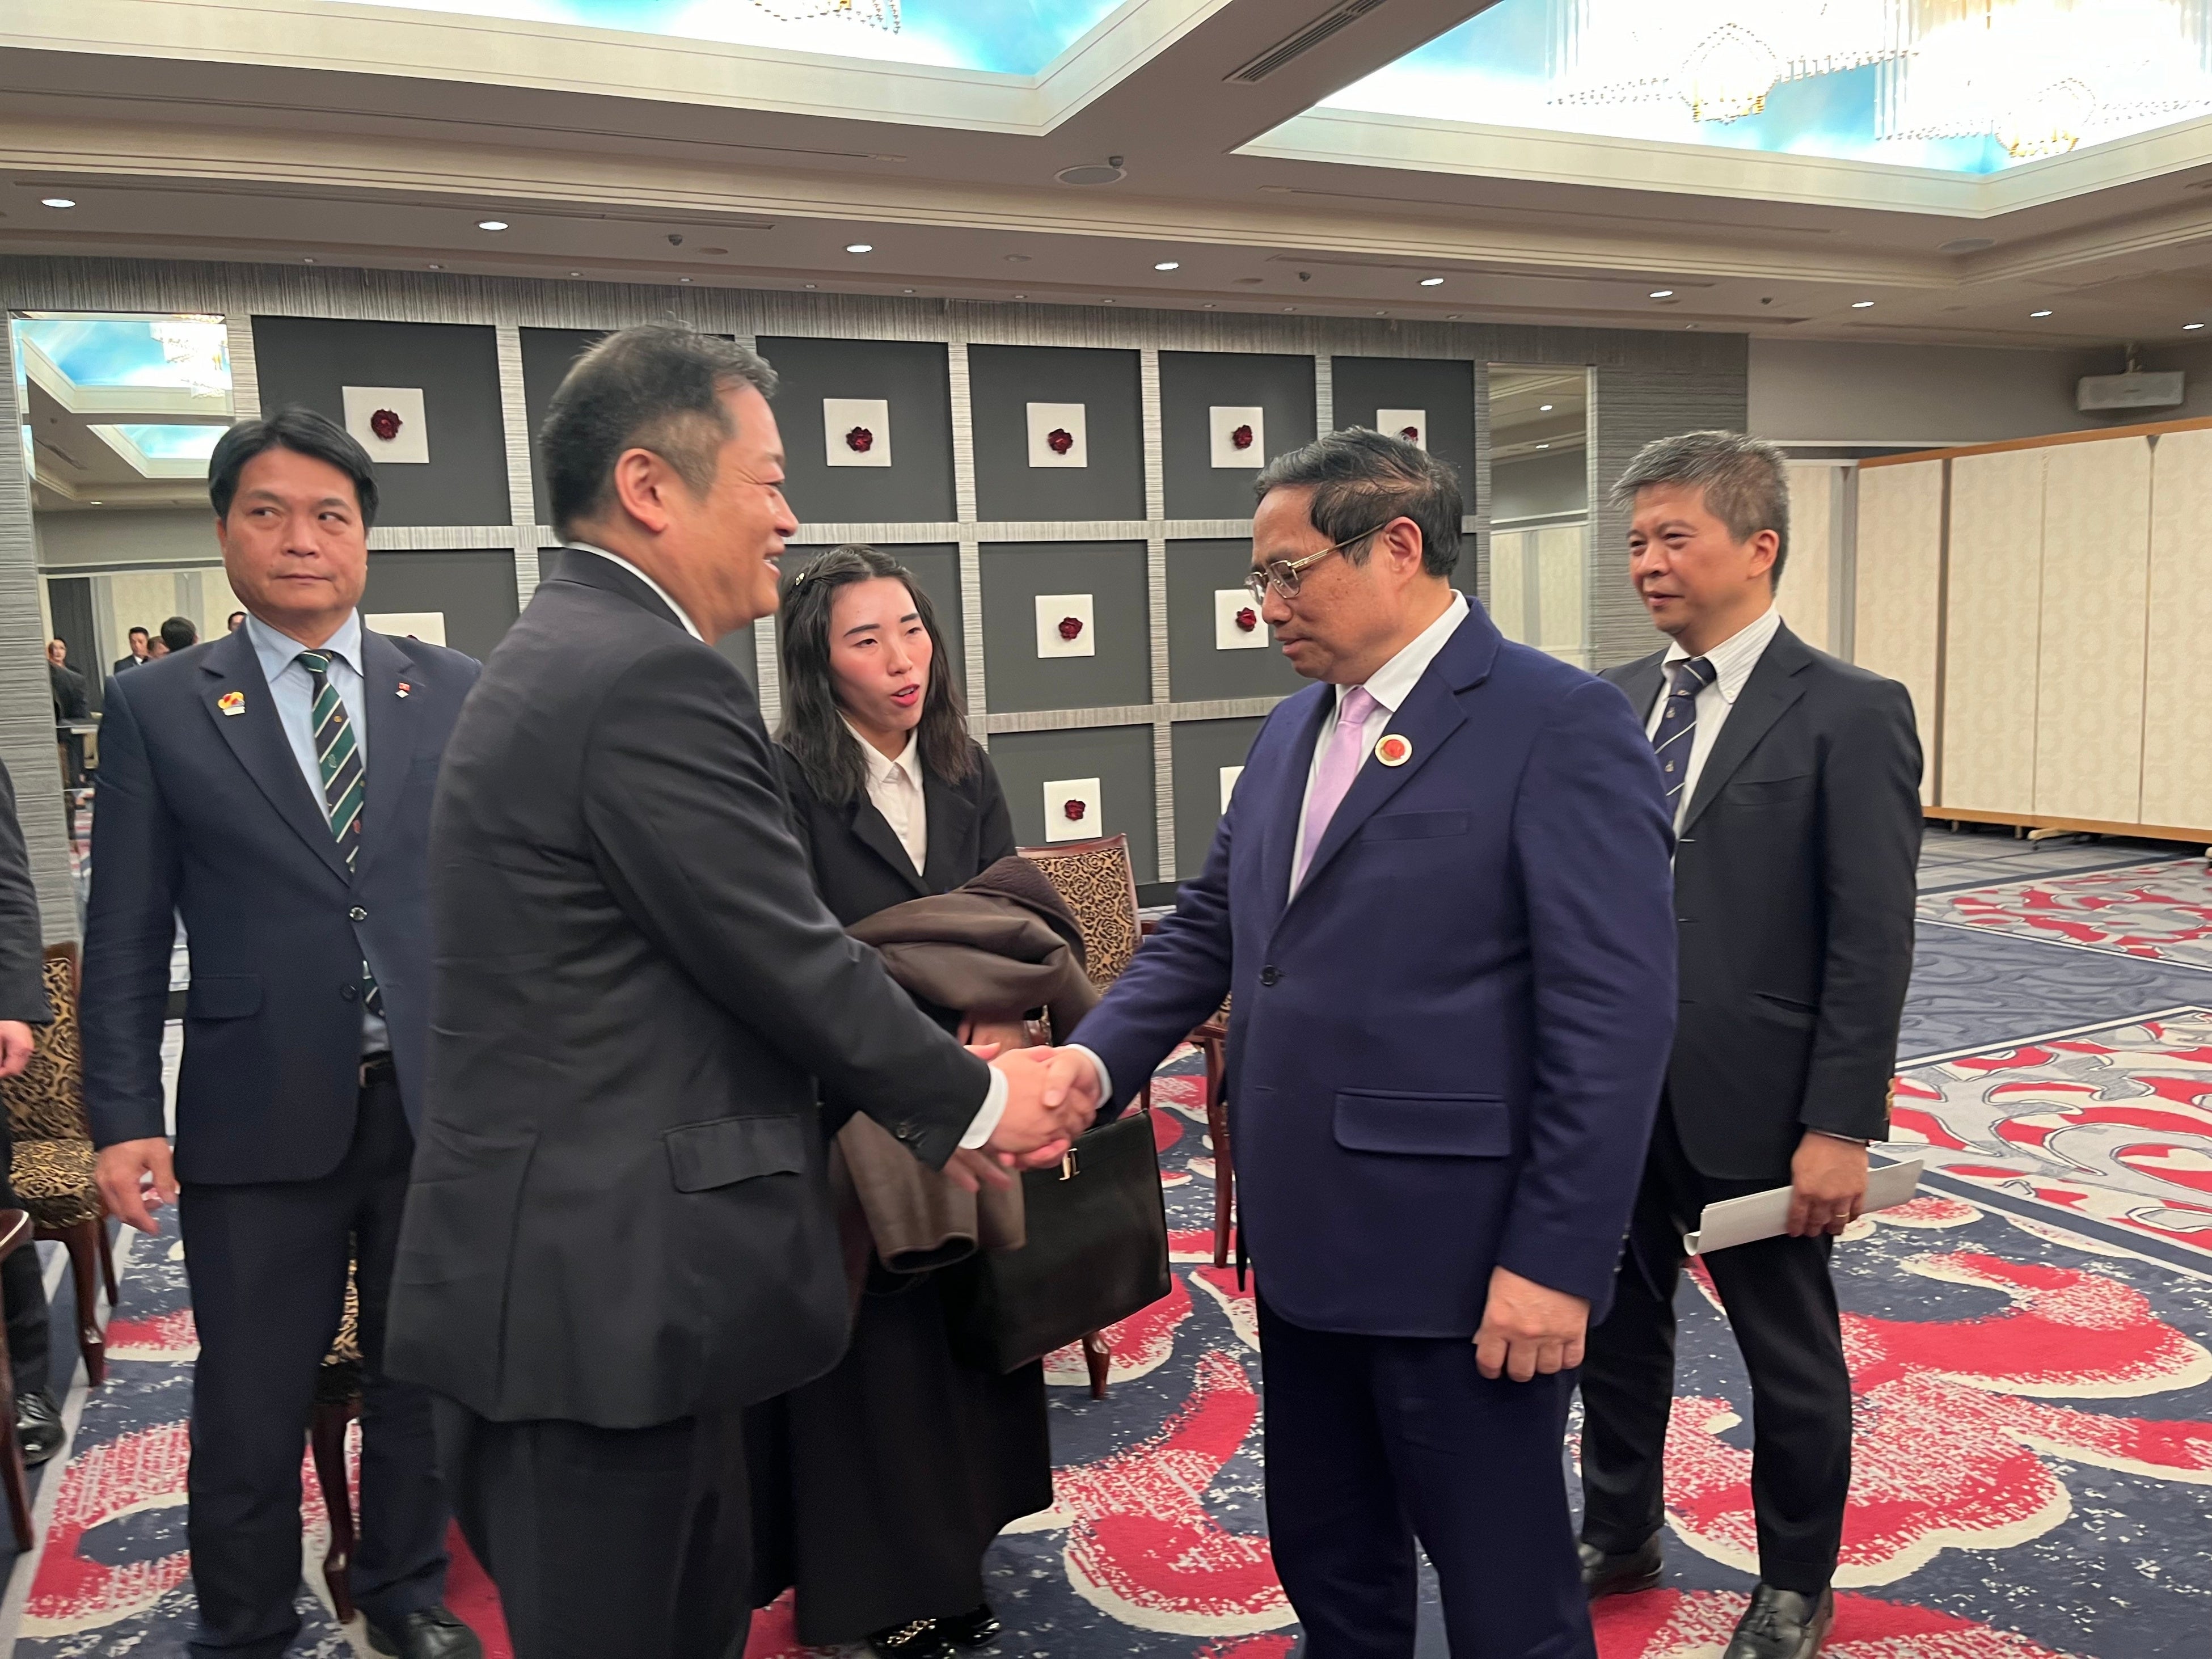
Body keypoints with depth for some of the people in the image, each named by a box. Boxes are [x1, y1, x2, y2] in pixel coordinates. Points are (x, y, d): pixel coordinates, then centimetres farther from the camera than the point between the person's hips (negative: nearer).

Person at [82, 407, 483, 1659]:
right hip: (262, 1117, -1)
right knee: (251, 1406, 11)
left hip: (441, 1099, 1)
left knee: (425, 1378, 16)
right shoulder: (159, 707, 2)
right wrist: (124, 1118, -4)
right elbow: (126, 934, 1)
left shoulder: (455, 692, 3)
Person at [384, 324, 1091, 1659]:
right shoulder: (651, 677, -21)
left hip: (571, 1263, 9)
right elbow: (795, 965, -18)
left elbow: (739, 963, 12)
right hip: (605, 1281, -9)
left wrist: (940, 1096, 13)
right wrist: (973, 1098, -1)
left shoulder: (571, 652, 11)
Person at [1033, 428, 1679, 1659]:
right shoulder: (1292, 732, 11)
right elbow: (1208, 929, 12)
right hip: (1307, 1244, 7)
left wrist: (1556, 1261, -18)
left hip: (1463, 1258, -7)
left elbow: (1616, 1016, -17)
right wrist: (1098, 1058, -4)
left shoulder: (1564, 726, -14)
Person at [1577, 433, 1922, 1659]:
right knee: (1615, 1327, 20)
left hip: (1755, 1109, -4)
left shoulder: (1851, 715, -11)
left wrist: (1839, 1128, -15)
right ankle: (1619, 1534, 42)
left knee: (1790, 1359, 15)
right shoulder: (1607, 704, 4)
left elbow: (1872, 944, -13)